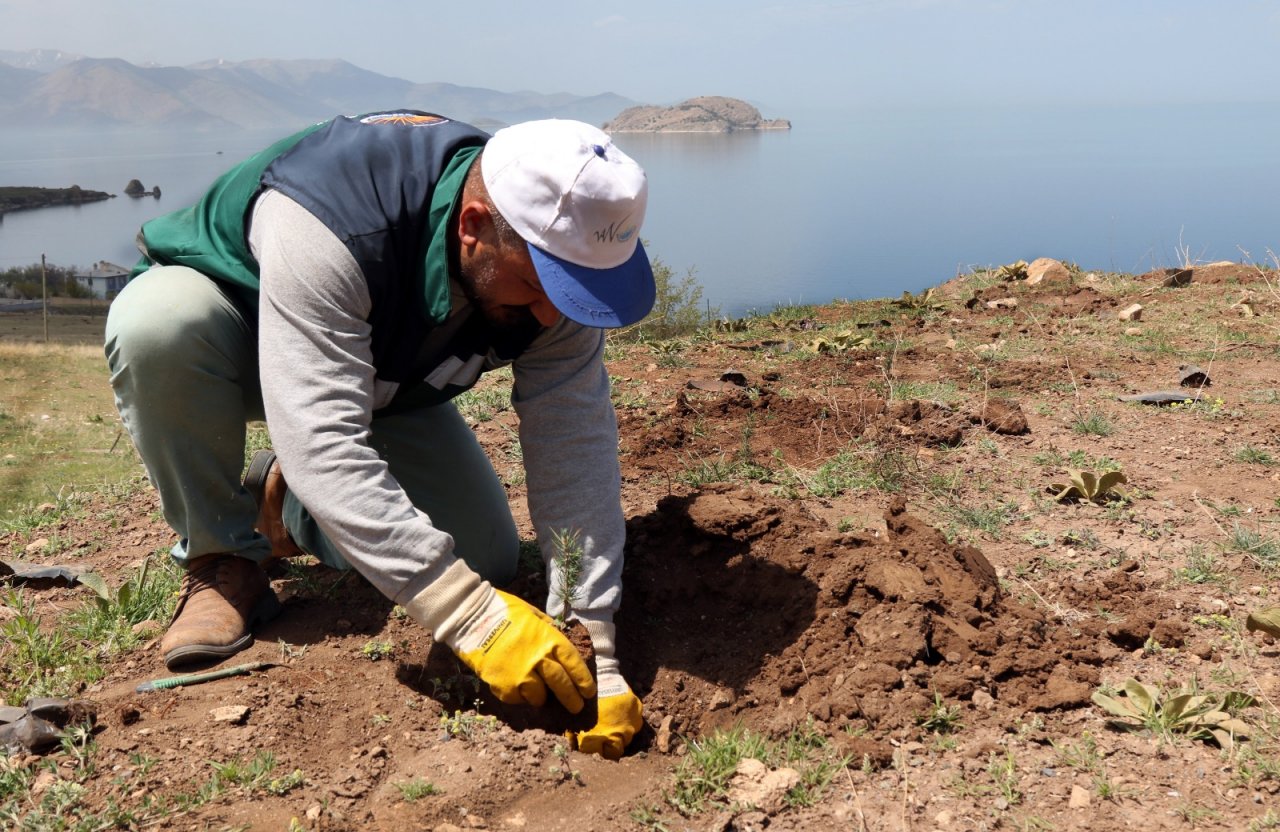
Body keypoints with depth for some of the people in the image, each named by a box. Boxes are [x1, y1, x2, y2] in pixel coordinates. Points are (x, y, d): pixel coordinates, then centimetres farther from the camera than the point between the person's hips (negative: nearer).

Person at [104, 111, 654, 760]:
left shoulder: (549, 253, -27)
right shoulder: (328, 222, -44)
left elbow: (575, 452, -28)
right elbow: (321, 441, -48)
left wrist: (595, 654, -33)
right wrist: (473, 618, -51)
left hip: (383, 380, 4)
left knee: (487, 563, -10)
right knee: (158, 322, -39)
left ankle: (285, 502, 16)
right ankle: (222, 562, -13)